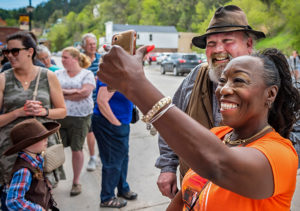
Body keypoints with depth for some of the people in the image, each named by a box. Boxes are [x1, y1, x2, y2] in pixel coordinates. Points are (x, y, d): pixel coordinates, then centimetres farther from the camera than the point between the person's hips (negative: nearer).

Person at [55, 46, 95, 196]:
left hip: (80, 117, -2)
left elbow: (85, 92, -12)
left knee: (77, 149, 5)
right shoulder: (58, 74, 11)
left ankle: (76, 182, 19)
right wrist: (73, 91, -11)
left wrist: (63, 94, -7)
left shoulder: (87, 74, 2)